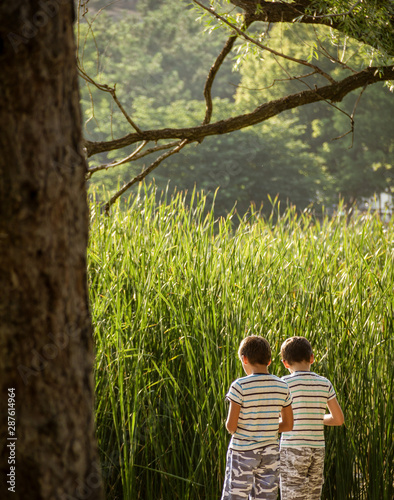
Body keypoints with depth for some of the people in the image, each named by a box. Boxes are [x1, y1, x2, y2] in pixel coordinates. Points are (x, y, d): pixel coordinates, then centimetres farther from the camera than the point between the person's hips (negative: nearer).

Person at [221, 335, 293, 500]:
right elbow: (288, 424, 5)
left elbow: (231, 426, -14)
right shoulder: (282, 387, 0)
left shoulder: (240, 386, -14)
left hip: (243, 452, -4)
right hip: (270, 453, 4)